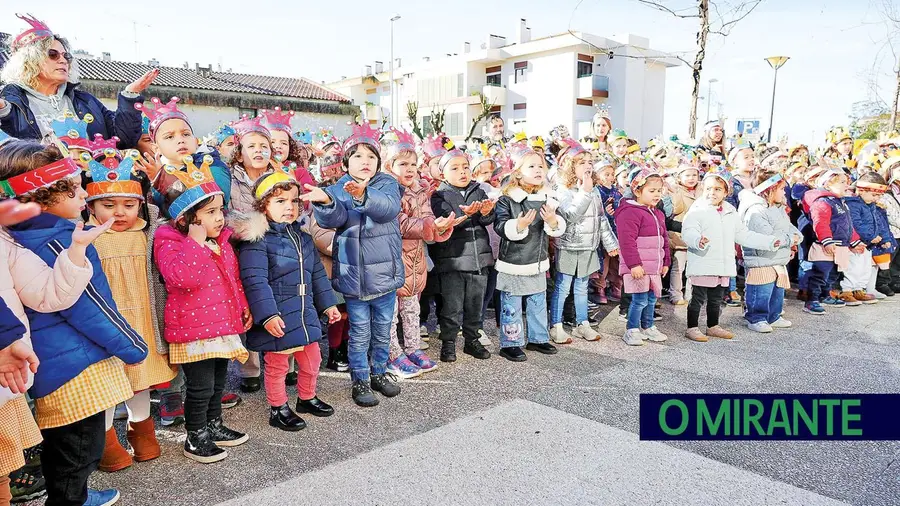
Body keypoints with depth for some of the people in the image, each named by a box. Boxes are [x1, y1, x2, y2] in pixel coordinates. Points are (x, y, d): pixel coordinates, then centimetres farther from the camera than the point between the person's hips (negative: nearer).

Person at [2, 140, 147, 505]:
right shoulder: (55, 241, -21)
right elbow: (87, 307, -20)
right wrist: (134, 348, -11)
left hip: (51, 361, 10)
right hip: (77, 364, -10)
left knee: (61, 444, 24)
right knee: (80, 448, 4)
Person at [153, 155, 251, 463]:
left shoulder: (222, 241, 9)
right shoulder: (169, 243, -15)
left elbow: (235, 278, 19)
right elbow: (183, 277, -33)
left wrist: (244, 308, 18)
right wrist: (196, 241, -29)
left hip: (223, 326, 8)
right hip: (193, 330, -7)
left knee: (217, 383, 20)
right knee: (200, 387, 0)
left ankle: (215, 427, 37)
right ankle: (195, 439, 18)